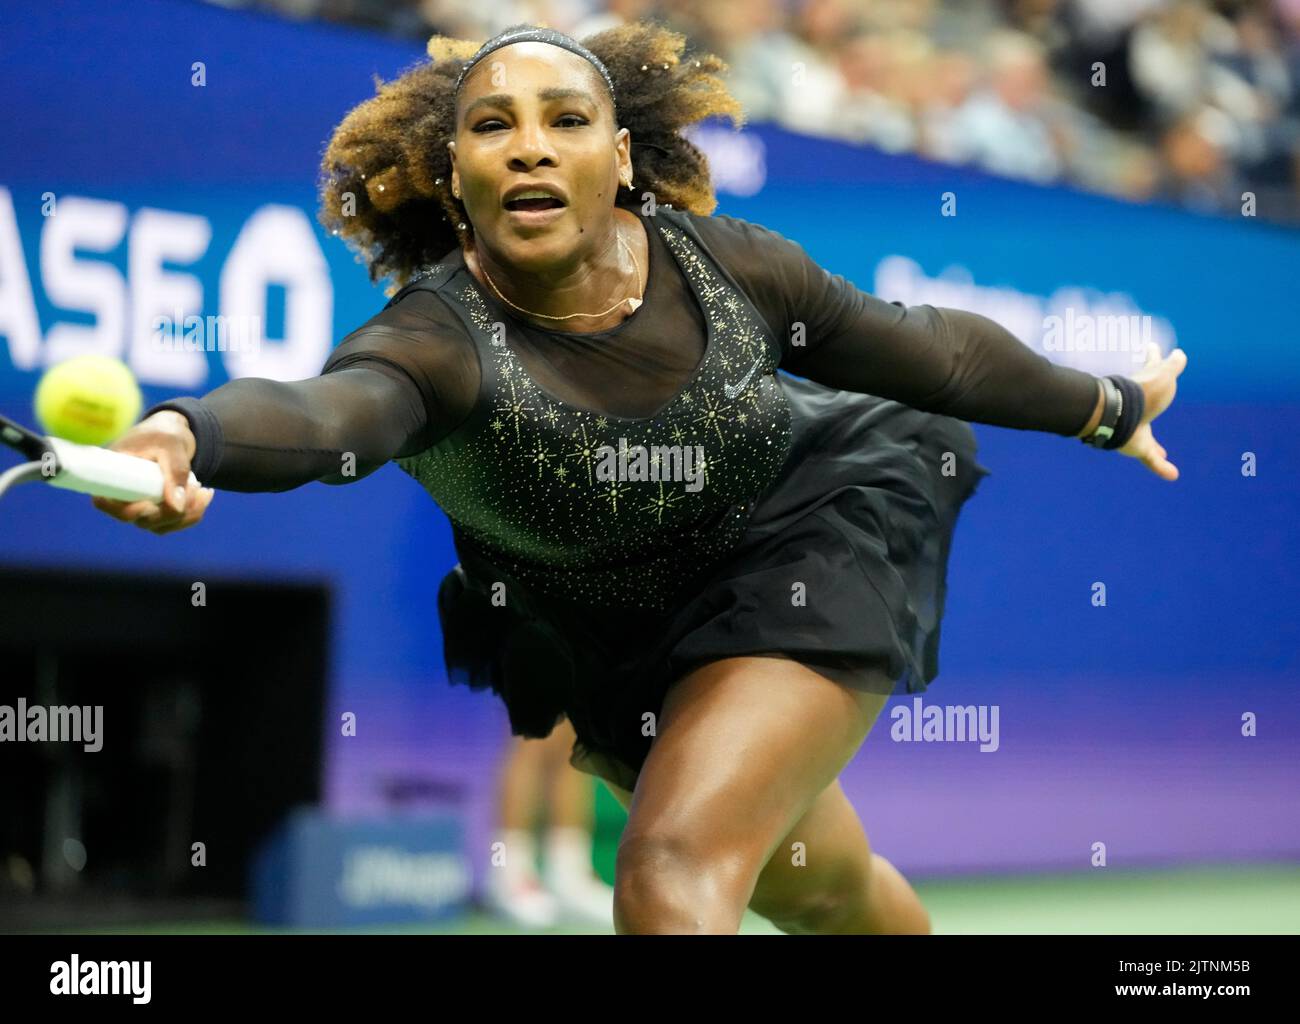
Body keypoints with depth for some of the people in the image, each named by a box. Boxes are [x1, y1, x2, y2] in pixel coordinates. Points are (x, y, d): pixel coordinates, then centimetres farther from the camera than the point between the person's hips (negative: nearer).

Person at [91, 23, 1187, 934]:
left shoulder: (724, 264, -22)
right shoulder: (438, 337, -30)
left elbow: (918, 348, -4)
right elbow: (318, 409, -54)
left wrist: (1108, 407, 10)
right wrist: (177, 435, -78)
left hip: (808, 550, -1)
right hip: (614, 661, 1)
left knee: (677, 870, -25)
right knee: (816, 887, 23)